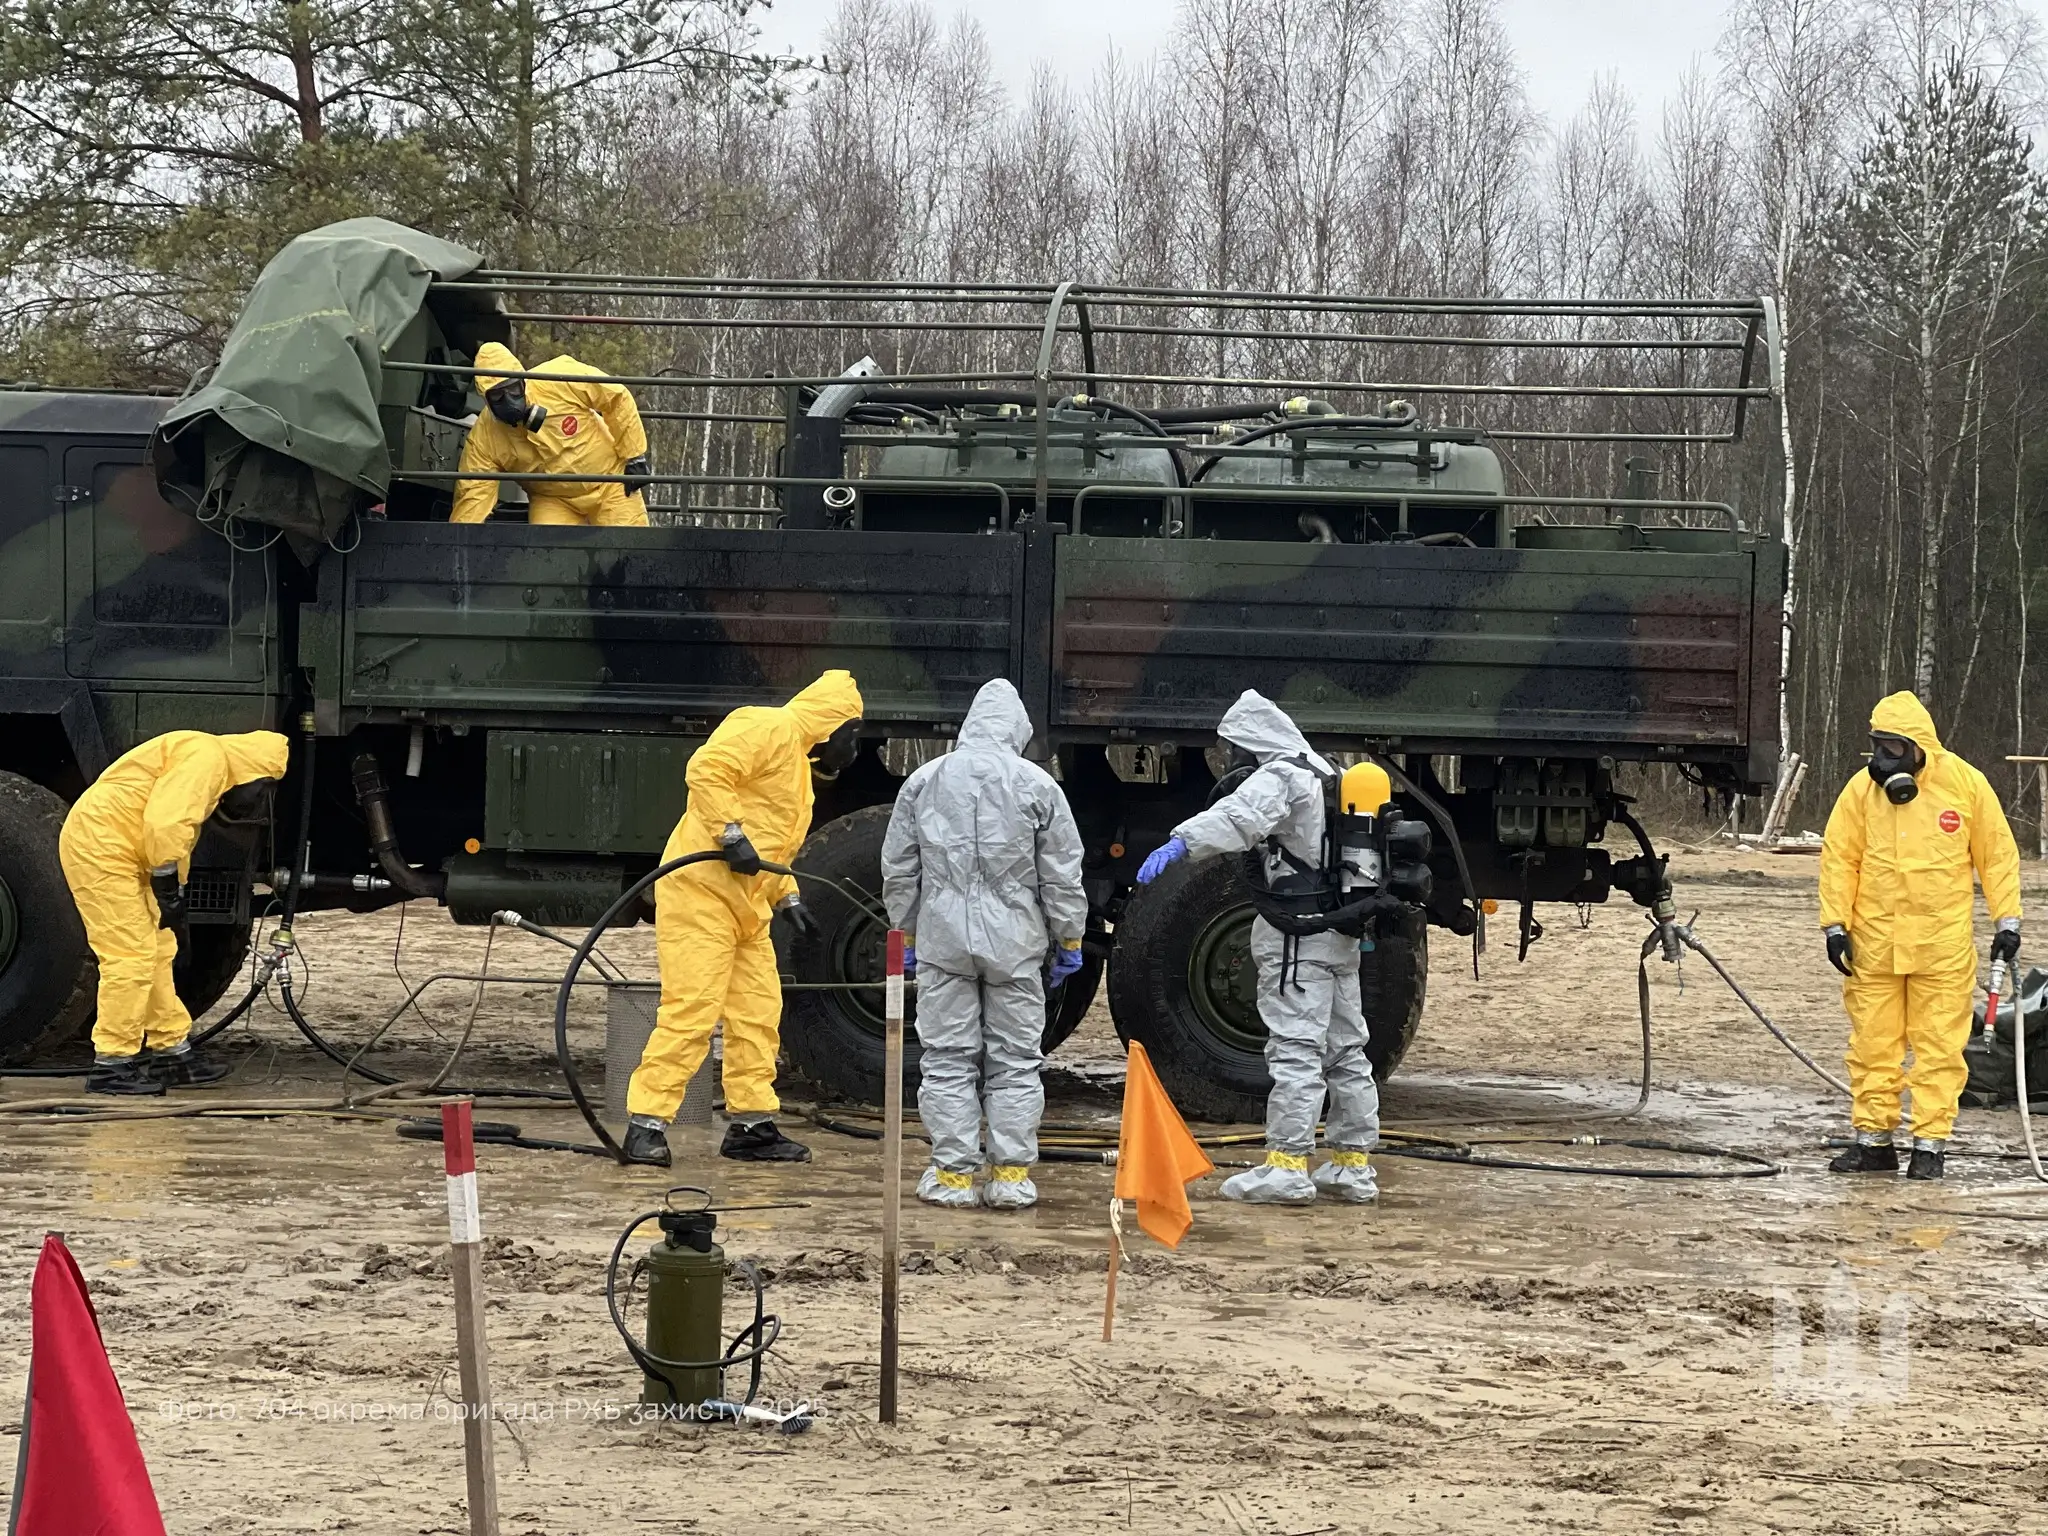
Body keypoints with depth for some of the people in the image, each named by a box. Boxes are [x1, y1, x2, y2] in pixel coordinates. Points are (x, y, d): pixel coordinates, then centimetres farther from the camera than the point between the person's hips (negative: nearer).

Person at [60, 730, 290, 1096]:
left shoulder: (214, 769, 22)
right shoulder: (206, 756, -12)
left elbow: (178, 832, 26)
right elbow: (165, 823, -24)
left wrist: (174, 904, 24)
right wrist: (169, 887, -18)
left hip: (118, 852, 11)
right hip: (98, 844, -11)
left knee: (156, 954, 14)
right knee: (130, 957, -11)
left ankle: (173, 1054, 22)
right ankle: (111, 1065, -7)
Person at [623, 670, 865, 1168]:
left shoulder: (798, 761, 26)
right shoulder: (771, 730, -8)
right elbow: (706, 770, -22)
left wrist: (786, 898, 21)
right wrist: (732, 835, -24)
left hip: (745, 905, 11)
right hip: (701, 889, -11)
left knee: (758, 1014, 10)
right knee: (692, 1009, -15)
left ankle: (752, 1127, 18)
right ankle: (646, 1126, -14)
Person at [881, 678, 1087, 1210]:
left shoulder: (924, 781, 3)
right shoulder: (1037, 786, -3)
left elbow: (898, 869, 9)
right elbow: (1062, 874, 1)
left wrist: (905, 934, 19)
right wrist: (1069, 940, 11)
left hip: (942, 937, 1)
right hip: (1015, 943, -1)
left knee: (947, 1059, 5)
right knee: (1016, 1061, 7)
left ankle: (953, 1173, 4)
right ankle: (1011, 1175, 6)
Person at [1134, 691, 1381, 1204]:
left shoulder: (1279, 777, -12)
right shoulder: (1327, 776, 20)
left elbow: (1238, 817, -32)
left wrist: (1179, 843, -45)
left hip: (1299, 936, -10)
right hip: (1341, 936, 10)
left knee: (1295, 1049, -12)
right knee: (1346, 1051, 12)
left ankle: (1287, 1167, -16)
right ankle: (1353, 1166, 16)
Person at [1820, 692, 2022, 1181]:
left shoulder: (1965, 783, -2)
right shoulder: (1861, 788, 0)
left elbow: (1997, 854, 5)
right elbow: (1838, 859, 5)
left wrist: (2007, 920, 2)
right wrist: (1835, 925, -1)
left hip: (1943, 944, -1)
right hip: (1874, 943, 2)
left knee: (1938, 1047, 0)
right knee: (1873, 1044, 5)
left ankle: (1930, 1144, 5)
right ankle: (1873, 1140, 14)